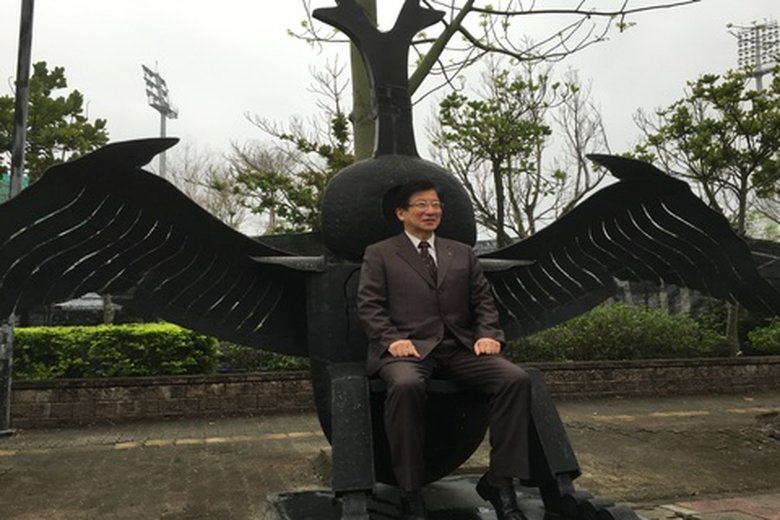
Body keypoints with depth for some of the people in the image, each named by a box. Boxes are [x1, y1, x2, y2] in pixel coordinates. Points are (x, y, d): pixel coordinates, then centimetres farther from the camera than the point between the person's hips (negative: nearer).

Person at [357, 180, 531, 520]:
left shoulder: (462, 253, 22)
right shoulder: (379, 254, 12)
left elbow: (483, 300, 17)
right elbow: (369, 305, 1)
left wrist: (488, 335, -3)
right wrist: (393, 339, -16)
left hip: (460, 348, 4)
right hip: (409, 348, -3)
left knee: (516, 379, -22)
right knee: (406, 385, -39)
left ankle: (499, 481, -11)